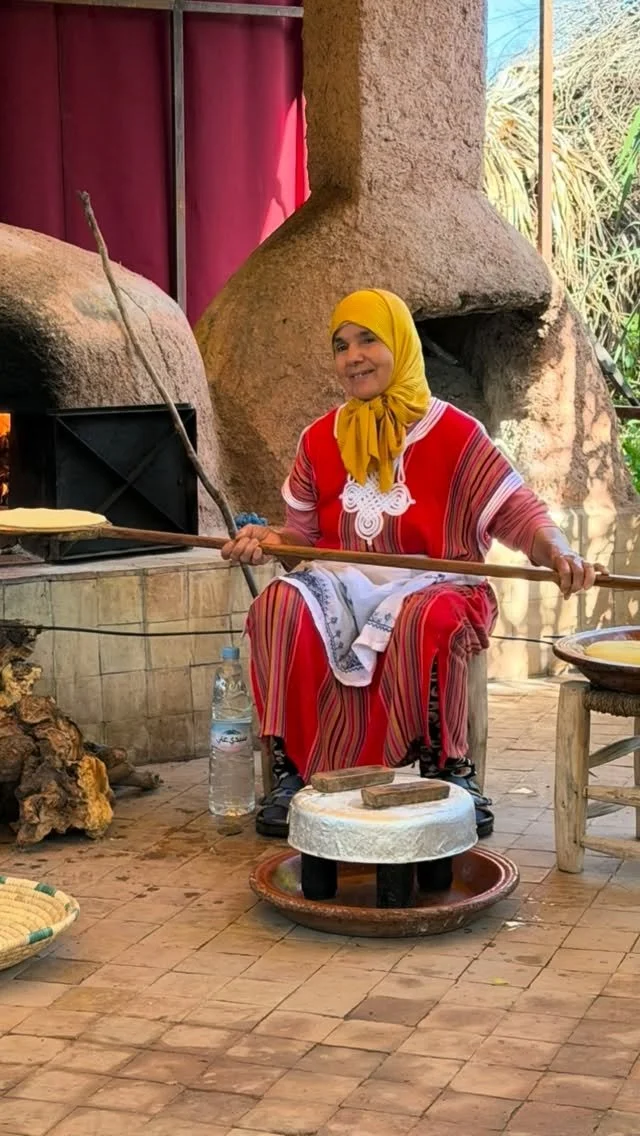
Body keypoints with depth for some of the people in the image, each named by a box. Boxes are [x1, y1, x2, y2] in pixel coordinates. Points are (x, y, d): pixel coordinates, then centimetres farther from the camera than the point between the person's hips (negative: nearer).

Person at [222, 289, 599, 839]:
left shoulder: (455, 434, -2)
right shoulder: (320, 440, 12)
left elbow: (517, 511, -5)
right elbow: (305, 530, 17)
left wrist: (557, 552, -26)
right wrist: (270, 539, -6)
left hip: (430, 584, -3)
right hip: (342, 583, 3)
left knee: (428, 622, -39)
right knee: (281, 607, -29)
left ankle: (449, 772, -19)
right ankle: (293, 770, -22)